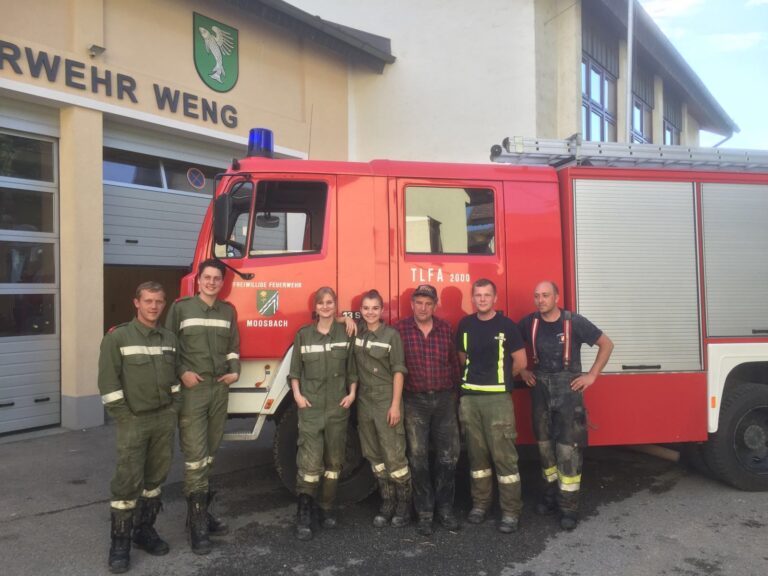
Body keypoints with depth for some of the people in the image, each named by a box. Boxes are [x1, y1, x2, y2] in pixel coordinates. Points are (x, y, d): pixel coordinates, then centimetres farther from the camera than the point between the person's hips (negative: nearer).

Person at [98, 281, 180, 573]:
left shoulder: (170, 338, 8)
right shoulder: (118, 337, -8)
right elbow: (108, 380, -10)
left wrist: (173, 408, 7)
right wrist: (123, 415, -12)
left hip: (165, 418, 5)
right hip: (133, 420, -5)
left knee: (155, 478, 12)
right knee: (128, 481, -4)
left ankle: (144, 529, 26)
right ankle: (120, 542, 8)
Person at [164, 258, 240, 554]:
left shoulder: (228, 311, 11)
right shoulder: (181, 307, -2)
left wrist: (235, 371, 3)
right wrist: (181, 372, -12)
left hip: (220, 389, 5)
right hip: (192, 389, -4)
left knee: (210, 453, 11)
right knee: (195, 455, -6)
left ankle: (201, 510, 23)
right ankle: (197, 523, 1)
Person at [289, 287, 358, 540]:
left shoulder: (345, 333, 3)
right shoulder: (303, 334, 3)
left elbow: (352, 368, 8)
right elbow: (295, 369, 7)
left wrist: (352, 394, -1)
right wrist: (297, 395, -3)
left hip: (338, 406, 2)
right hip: (310, 406, -1)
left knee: (334, 460, 10)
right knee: (310, 460, -9)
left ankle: (327, 508, 23)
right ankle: (304, 515, -1)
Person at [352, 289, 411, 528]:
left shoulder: (391, 334, -6)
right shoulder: (356, 332, 5)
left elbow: (398, 371, -7)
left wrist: (395, 405, -12)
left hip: (386, 399, -5)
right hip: (364, 400, 5)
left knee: (394, 455, -3)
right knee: (374, 456, 11)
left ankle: (404, 504, 13)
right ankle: (387, 503, 23)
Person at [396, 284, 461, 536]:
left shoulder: (445, 328, 3)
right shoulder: (401, 329, -5)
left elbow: (454, 362, 9)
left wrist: (454, 392, 10)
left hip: (444, 399, 2)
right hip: (415, 401, -2)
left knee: (448, 455, 7)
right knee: (418, 457, 4)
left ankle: (445, 507, 22)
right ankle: (424, 512, 16)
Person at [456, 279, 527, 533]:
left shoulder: (506, 325, -4)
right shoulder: (465, 324, 8)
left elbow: (520, 361, 0)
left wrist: (499, 378, 9)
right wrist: (476, 376, 12)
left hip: (498, 398, -4)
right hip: (469, 397, 4)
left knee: (503, 454, -2)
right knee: (477, 453, 12)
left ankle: (511, 511, 6)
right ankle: (480, 503, 24)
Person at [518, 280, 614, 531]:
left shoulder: (575, 322, -9)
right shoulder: (529, 323, -1)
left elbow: (606, 344, 0)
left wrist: (592, 375, -4)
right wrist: (522, 370, 6)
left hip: (568, 389, -3)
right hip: (540, 390, 4)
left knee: (568, 448, -5)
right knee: (545, 445, 12)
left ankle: (569, 506, 4)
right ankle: (551, 495, 27)